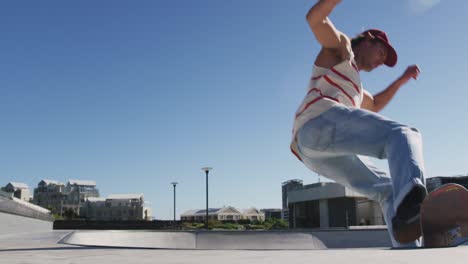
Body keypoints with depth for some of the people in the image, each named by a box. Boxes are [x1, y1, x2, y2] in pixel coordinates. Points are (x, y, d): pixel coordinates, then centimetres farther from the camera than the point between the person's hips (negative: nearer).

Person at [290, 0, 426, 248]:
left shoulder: (353, 85, 44)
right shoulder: (340, 45, 20)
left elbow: (375, 104, 59)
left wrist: (402, 79, 55)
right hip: (321, 120, -9)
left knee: (387, 190, 7)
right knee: (402, 136, -21)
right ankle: (412, 203, -50)